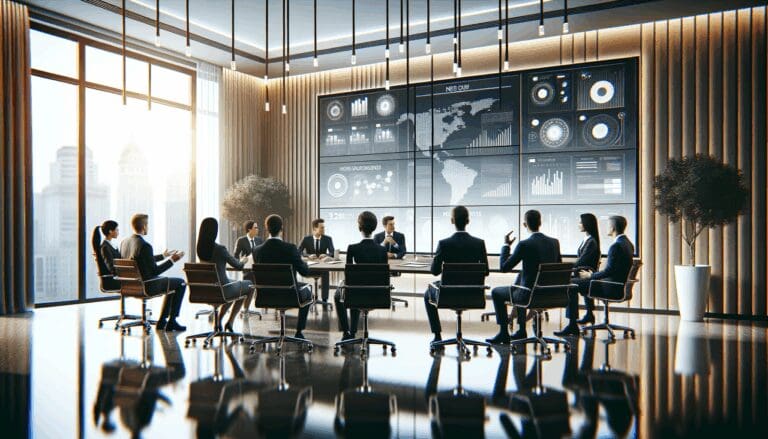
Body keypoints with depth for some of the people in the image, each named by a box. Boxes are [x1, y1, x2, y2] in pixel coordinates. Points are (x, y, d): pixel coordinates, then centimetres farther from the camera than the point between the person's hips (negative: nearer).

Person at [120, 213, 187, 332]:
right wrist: (172, 260, -8)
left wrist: (163, 256, 24)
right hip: (147, 286, -9)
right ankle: (171, 321, 13)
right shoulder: (145, 246, -26)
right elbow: (155, 271, -18)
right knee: (180, 283, 9)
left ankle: (162, 321, 28)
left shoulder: (124, 242, 2)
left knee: (171, 283, 27)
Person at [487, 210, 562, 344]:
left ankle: (503, 333, 21)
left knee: (496, 292, 17)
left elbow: (504, 267, -12)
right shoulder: (555, 242, 0)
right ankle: (521, 331, 37)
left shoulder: (524, 245, -18)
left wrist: (506, 245, -1)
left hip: (530, 294, -6)